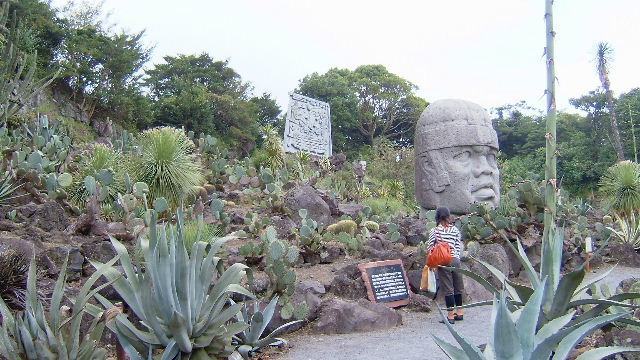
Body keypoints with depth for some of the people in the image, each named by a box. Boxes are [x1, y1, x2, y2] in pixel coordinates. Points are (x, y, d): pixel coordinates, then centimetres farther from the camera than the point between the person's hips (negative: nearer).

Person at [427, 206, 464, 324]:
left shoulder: (434, 231, -5)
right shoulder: (455, 229, 5)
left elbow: (429, 247, -3)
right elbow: (459, 246, 7)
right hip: (455, 260, 4)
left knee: (448, 289, -1)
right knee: (458, 287, 15)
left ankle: (450, 316, 1)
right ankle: (459, 313, 25)